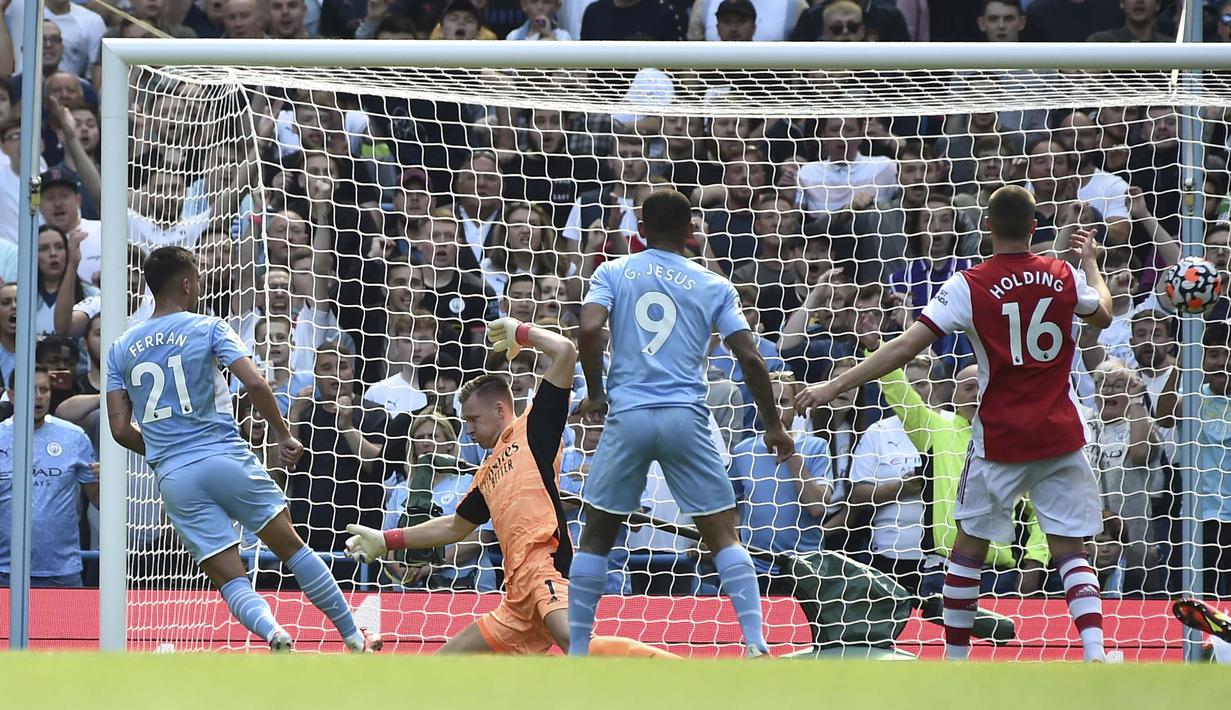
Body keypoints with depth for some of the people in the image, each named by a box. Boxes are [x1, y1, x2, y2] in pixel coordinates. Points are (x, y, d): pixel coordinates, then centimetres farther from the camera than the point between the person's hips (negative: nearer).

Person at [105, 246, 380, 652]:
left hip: (173, 478, 2)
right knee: (292, 547, 12)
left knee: (230, 581, 2)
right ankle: (355, 640, 14)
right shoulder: (207, 329, 1)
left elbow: (120, 428, 7)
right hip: (226, 457, -2)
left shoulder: (122, 349, 11)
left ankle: (274, 634, -27)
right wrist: (284, 435, 1)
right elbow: (254, 383, -12)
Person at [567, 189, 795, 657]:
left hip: (628, 416, 0)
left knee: (596, 534, 12)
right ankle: (756, 643, -9)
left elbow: (589, 329, -9)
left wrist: (595, 394, 5)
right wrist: (773, 425, 12)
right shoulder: (713, 286, 9)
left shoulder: (613, 272, 8)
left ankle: (576, 654, 10)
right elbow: (749, 357, 3)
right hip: (687, 420, 0)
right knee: (723, 534, 4)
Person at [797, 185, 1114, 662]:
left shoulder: (969, 286, -10)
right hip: (1061, 436, 2)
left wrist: (835, 386, -9)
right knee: (1069, 550, 4)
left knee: (970, 544, 14)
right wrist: (1091, 263, 40)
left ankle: (955, 658, 17)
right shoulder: (1064, 277, 0)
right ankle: (1095, 653, -15)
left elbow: (906, 346, -13)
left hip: (1001, 439, -2)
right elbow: (1102, 316, 22)